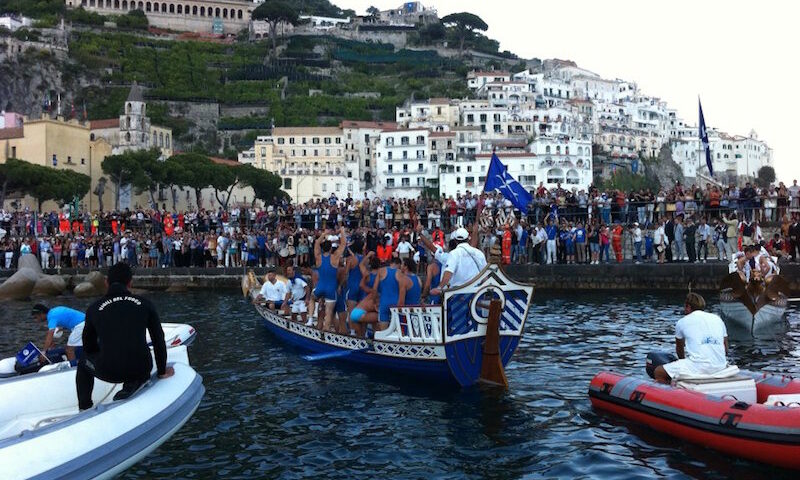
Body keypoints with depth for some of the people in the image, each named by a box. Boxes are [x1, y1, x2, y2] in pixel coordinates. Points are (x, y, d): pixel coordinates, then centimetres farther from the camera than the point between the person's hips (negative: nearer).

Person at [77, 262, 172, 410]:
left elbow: (88, 347, 17)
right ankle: (130, 388, 5)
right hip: (141, 370, 0)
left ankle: (84, 410, 27)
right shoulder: (144, 304, 7)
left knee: (83, 363, 32)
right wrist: (162, 371, 23)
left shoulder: (94, 308, 8)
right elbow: (158, 339, 11)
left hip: (108, 371, 0)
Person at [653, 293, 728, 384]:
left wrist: (683, 361, 44)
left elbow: (679, 349, 24)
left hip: (698, 367, -5)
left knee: (658, 372, 2)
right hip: (720, 367, 5)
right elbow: (725, 350, 22)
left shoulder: (682, 322, 10)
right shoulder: (718, 319, 20)